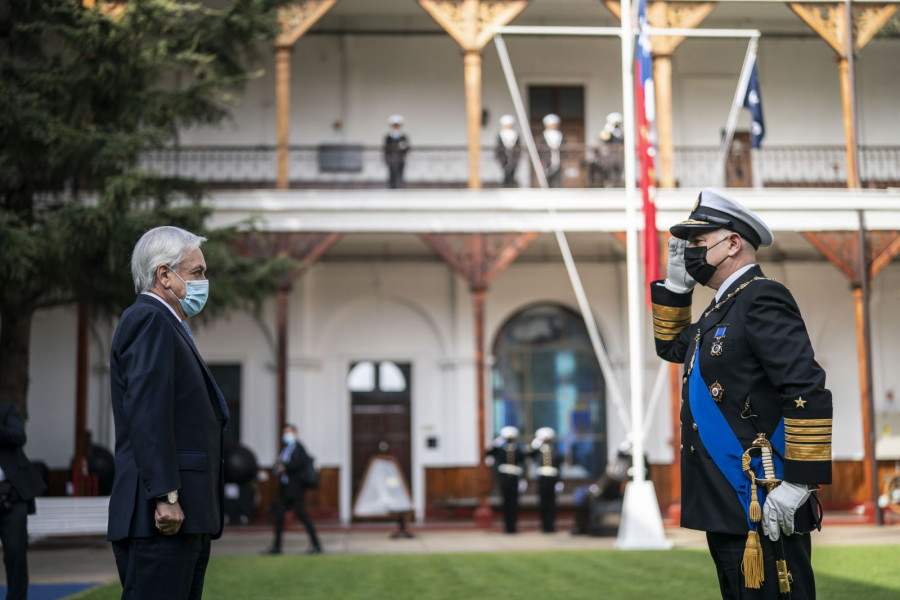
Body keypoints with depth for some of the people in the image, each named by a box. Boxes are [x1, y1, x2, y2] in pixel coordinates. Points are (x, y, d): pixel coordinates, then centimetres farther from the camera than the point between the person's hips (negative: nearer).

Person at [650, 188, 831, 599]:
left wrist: (799, 483, -23)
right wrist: (675, 283, 20)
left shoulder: (763, 297, -12)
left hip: (764, 511, -10)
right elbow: (671, 347, 34)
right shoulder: (723, 307, 17)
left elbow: (808, 391, -21)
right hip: (724, 507, 10)